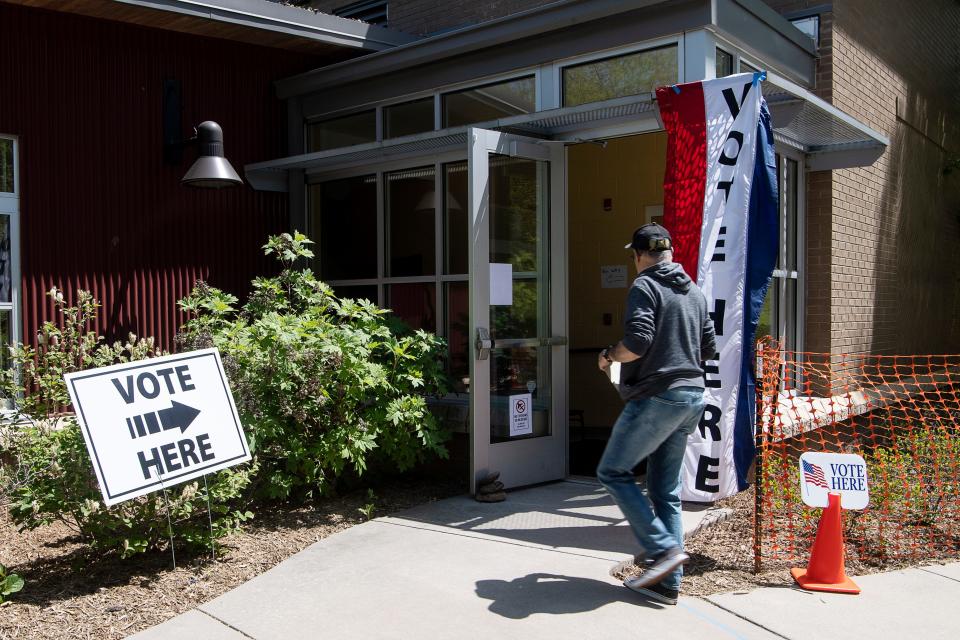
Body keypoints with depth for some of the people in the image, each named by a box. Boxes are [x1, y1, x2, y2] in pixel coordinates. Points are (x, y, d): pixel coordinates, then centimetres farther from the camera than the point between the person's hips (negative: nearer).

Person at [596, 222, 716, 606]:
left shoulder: (645, 286, -9)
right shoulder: (694, 292, 15)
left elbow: (637, 342, -20)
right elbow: (708, 349, 18)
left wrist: (609, 356, -2)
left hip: (656, 396, -8)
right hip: (691, 396, 8)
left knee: (612, 472, 4)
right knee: (666, 490, 11)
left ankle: (663, 549, -4)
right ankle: (667, 582, 13)